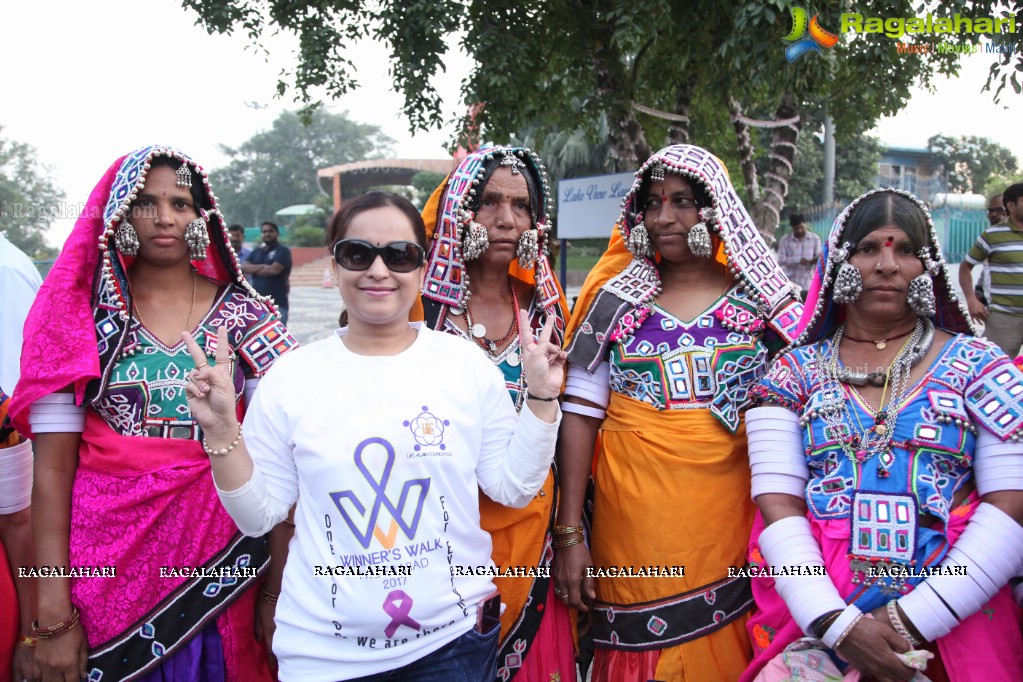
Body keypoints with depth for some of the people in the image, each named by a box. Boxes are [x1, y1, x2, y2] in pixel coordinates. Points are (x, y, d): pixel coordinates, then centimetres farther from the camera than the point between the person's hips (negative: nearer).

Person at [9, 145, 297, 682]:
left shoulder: (245, 315, -1)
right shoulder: (80, 318, -1)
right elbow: (52, 470, -4)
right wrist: (53, 615, -8)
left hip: (217, 566, 0)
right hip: (107, 567, 0)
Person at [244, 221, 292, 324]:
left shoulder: (282, 251, -2)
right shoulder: (256, 251, 16)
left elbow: (274, 269, -15)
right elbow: (245, 267, 3)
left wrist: (254, 269, 1)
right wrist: (264, 267, -9)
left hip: (277, 303, -6)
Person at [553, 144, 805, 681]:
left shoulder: (759, 301, 4)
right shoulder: (615, 303, 3)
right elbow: (579, 417, 1)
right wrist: (569, 535, -5)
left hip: (733, 526, 0)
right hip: (633, 531, 0)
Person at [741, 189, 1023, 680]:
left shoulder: (976, 364, 5)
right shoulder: (794, 372, 6)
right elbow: (777, 502, -1)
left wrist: (912, 622, -11)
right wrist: (837, 623, -14)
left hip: (953, 620, 1)